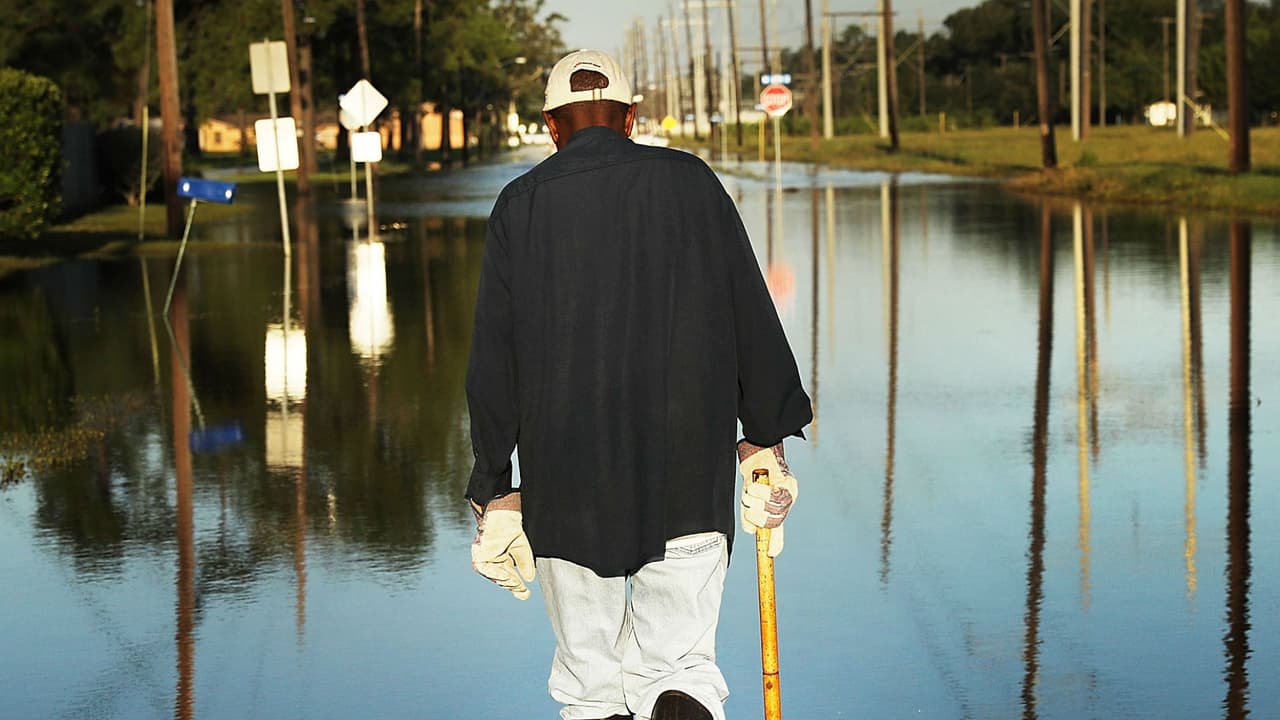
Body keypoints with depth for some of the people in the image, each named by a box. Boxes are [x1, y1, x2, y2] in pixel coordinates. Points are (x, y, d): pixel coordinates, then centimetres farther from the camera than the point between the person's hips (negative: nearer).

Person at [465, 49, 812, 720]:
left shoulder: (520, 204, 5)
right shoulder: (691, 181, 5)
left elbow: (492, 355, 4)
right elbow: (752, 317, 5)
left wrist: (494, 487, 8)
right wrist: (765, 434, 14)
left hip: (565, 477, 0)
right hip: (689, 477, 0)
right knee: (679, 655, 4)